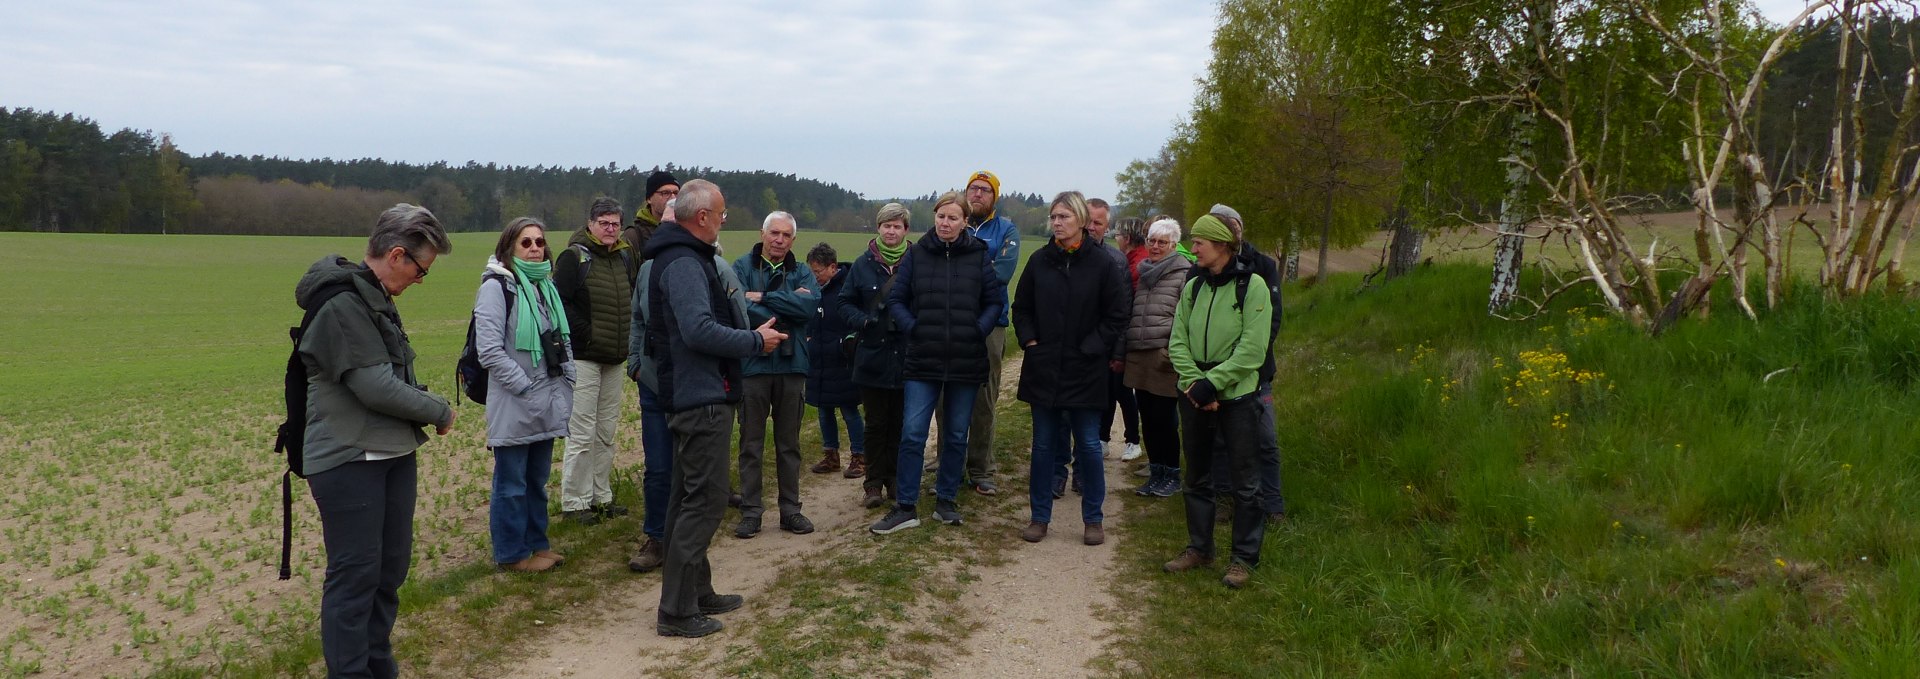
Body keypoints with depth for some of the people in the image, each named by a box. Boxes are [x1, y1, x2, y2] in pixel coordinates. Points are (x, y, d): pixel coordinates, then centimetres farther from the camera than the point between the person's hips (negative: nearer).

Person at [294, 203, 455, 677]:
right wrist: (440, 412, -10)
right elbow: (376, 387, -22)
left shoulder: (374, 298, 12)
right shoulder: (342, 304, -19)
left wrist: (426, 404, 2)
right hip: (349, 463, -10)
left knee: (391, 567, 15)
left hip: (394, 456, 10)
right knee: (355, 575, -3)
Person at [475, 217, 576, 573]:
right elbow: (489, 349, -17)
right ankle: (512, 553, 13)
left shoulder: (546, 285, 14)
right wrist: (525, 386, -16)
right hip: (513, 406, -7)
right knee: (511, 483, 3)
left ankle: (536, 543, 28)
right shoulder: (496, 286, -11)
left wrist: (566, 383, 8)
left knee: (537, 478, 17)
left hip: (547, 404, 7)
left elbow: (562, 339, 20)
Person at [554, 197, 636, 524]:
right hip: (583, 358, -7)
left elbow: (635, 298, 23)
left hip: (614, 360, 7)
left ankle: (601, 497, 22)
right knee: (581, 435, -5)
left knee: (607, 433, 12)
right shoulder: (574, 257, -8)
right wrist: (585, 334, -17)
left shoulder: (625, 258, 13)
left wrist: (629, 335, 9)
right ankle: (573, 503, 3)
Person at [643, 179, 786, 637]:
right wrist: (756, 341, -16)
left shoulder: (683, 259, 16)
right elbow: (700, 330, -27)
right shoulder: (684, 264, -17)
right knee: (704, 500, -6)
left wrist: (749, 333, 9)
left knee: (689, 497, 17)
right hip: (702, 398, -11)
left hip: (689, 397, 11)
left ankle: (696, 592, 28)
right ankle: (676, 612, -2)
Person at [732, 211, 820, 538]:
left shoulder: (801, 274, 7)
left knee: (789, 444, 11)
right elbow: (737, 308, -18)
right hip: (753, 366, -3)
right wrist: (788, 306, -13)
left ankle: (790, 510, 20)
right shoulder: (742, 268, -2)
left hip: (792, 367, 3)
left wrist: (763, 297, -16)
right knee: (751, 445, 5)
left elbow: (810, 305, -13)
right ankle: (750, 512, 13)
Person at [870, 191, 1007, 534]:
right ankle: (905, 507, 4)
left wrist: (978, 330, -7)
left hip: (966, 361, 1)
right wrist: (912, 328, -8)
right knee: (912, 434, -4)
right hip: (923, 361, -1)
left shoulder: (979, 256, 1)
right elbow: (895, 299, 6)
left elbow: (996, 302, 6)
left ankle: (946, 500, 25)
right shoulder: (916, 254, 1)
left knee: (957, 436, 11)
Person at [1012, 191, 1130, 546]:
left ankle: (1093, 519, 18)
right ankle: (1040, 517, 20)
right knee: (1043, 445, 10)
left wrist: (1090, 349, -11)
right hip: (1043, 369, 3)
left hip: (1085, 371, -2)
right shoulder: (1040, 260, 2)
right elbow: (1021, 308, 11)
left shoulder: (1104, 262, -6)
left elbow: (1116, 317, -4)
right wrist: (1030, 341, -1)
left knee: (1088, 446, 5)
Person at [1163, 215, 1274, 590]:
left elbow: (1252, 348, -14)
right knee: (1197, 477, 14)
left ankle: (1245, 557, 11)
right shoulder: (1193, 287, 7)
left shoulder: (1251, 285, -8)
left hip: (1236, 395, -5)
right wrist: (1193, 382, -11)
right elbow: (1177, 341, 3)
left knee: (1243, 480, 2)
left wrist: (1212, 382, -17)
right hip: (1194, 395, 5)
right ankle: (1199, 548, 26)